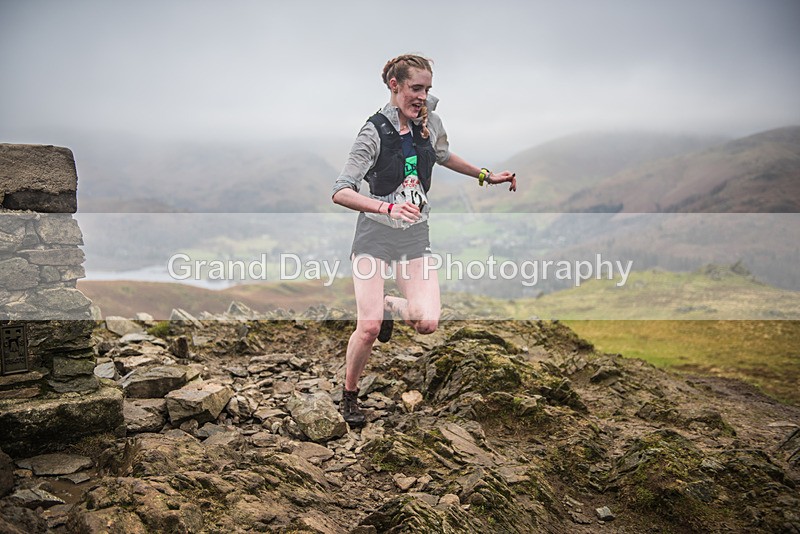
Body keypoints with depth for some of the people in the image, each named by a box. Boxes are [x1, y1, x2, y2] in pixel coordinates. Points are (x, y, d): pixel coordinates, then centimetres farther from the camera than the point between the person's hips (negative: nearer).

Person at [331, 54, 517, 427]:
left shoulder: (430, 121, 1)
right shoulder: (375, 132, -16)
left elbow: (442, 156, 24)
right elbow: (340, 192, -22)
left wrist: (486, 176, 26)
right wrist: (389, 208, -35)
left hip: (415, 235, 4)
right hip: (375, 233, -4)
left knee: (427, 322, -12)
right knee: (369, 329, -12)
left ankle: (389, 307, 24)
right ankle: (349, 396, 15)